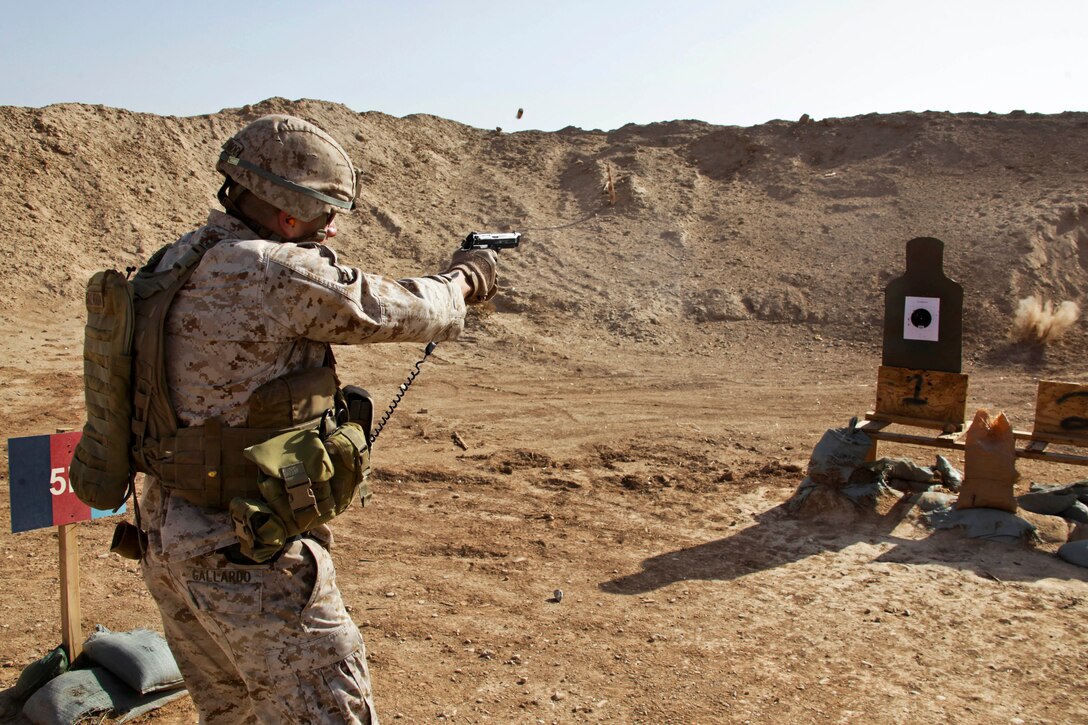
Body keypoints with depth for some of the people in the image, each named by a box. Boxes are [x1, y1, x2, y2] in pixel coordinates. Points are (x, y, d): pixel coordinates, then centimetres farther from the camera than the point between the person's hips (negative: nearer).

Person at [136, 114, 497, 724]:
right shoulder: (280, 272, -21)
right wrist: (465, 279, 10)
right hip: (246, 553, -9)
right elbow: (404, 312, -9)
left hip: (167, 540, 9)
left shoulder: (177, 262, 5)